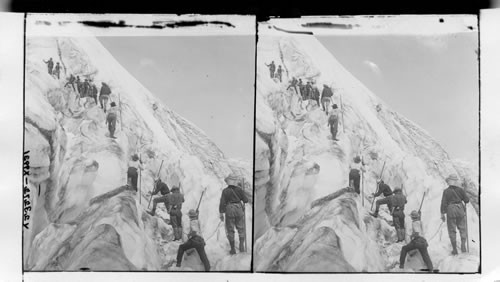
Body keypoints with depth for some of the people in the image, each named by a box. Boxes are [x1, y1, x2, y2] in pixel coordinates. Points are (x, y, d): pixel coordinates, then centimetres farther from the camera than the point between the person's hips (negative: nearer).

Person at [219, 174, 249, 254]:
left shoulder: (225, 191, -8)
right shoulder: (239, 190, -4)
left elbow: (222, 203, -9)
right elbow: (246, 200, 1)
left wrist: (221, 213, 1)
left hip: (229, 211, -1)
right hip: (239, 209, 1)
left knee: (230, 230, 9)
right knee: (241, 228, 15)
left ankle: (233, 249, 11)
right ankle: (241, 246, 3)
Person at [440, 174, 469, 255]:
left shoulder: (446, 191, -6)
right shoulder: (460, 190, -1)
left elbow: (443, 203, -8)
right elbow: (467, 200, 3)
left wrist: (442, 214, -1)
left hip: (451, 211, -2)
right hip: (460, 209, 2)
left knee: (452, 230, 6)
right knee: (462, 228, 14)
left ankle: (454, 249, 8)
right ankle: (463, 245, 2)